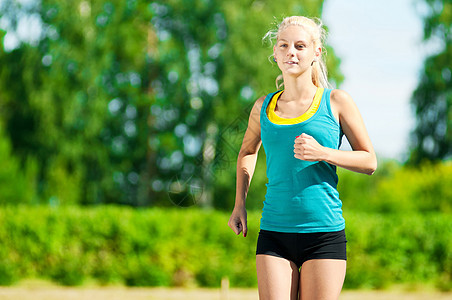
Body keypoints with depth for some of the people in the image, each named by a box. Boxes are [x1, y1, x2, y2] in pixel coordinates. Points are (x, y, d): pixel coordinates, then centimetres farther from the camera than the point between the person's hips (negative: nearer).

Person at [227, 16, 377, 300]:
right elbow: (247, 151, 30)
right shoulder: (263, 107, 9)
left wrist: (323, 153, -13)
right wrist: (240, 204, 19)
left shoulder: (336, 101, 2)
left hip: (323, 233, -2)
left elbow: (369, 161, 4)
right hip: (274, 233, 2)